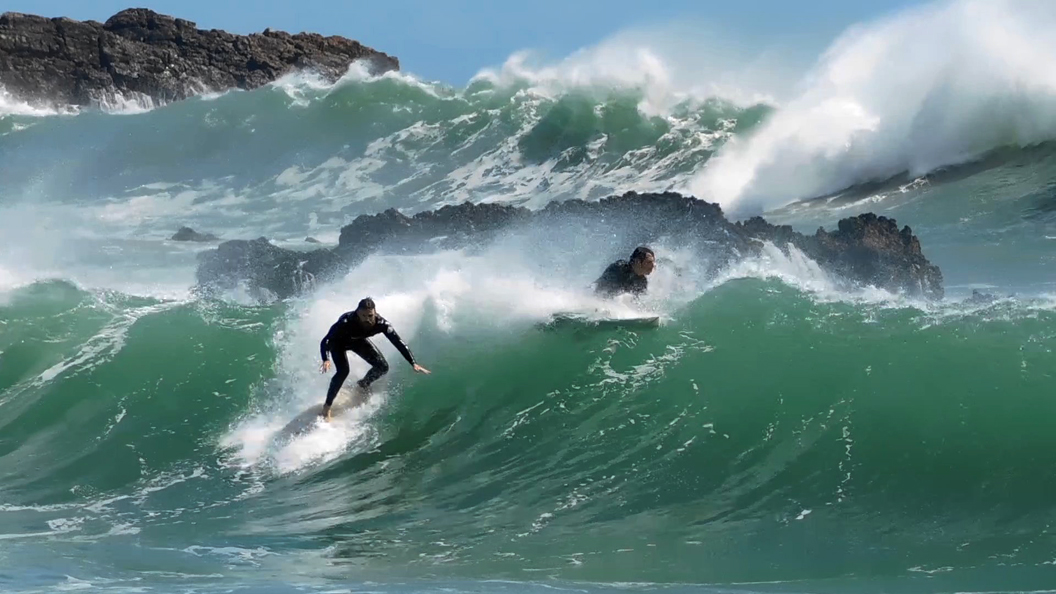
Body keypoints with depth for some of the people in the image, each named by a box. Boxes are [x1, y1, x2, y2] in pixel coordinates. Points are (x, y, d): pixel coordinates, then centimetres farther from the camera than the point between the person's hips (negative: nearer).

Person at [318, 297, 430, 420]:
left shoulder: (381, 323, -34)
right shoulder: (346, 322, -43)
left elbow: (398, 342, -27)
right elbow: (325, 341, -40)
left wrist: (413, 363, -34)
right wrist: (326, 360, -58)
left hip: (359, 340, 4)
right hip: (339, 342, -4)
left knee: (382, 367, -7)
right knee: (343, 371, -26)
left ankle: (362, 385, 24)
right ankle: (327, 407, -10)